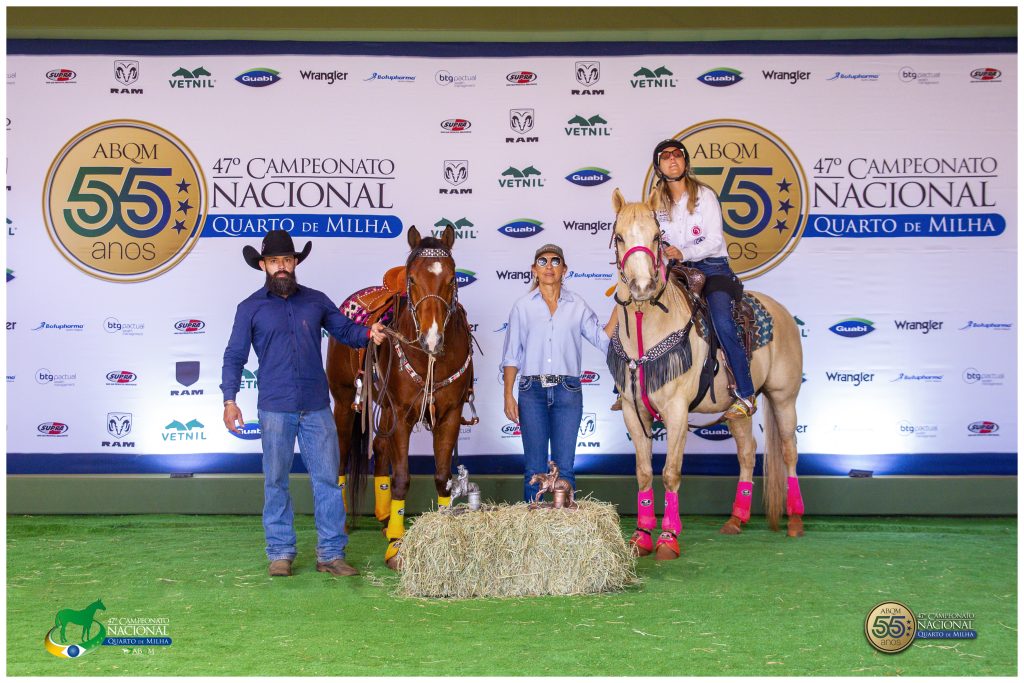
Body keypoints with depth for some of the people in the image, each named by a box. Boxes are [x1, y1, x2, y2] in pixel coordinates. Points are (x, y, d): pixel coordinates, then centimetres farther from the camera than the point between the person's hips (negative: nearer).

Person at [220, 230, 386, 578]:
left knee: (327, 479, 3)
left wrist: (368, 333, -9)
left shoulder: (316, 300, 8)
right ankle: (280, 553, 18)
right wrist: (229, 399, -9)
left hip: (317, 407, 2)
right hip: (275, 409, -2)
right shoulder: (251, 308, 2)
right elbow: (235, 355, 1)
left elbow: (345, 330, 13)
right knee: (276, 482, 7)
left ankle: (331, 553, 11)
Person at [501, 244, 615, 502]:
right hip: (532, 391, -1)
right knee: (535, 469, 4)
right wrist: (508, 396, -3)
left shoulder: (577, 305, 8)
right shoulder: (523, 306, 5)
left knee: (565, 468, 5)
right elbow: (511, 356, 5)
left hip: (567, 391, 1)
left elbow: (603, 339, 0)